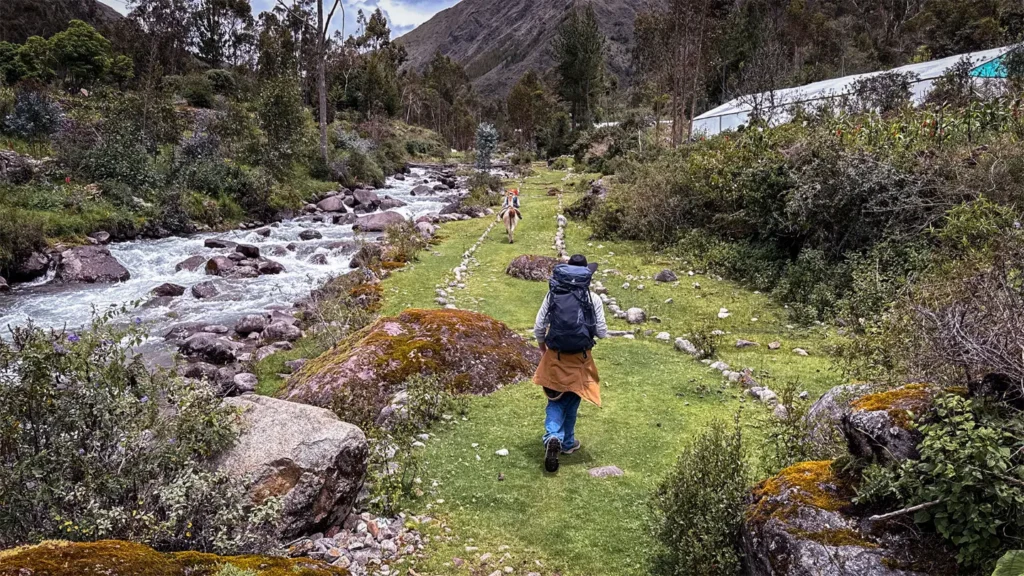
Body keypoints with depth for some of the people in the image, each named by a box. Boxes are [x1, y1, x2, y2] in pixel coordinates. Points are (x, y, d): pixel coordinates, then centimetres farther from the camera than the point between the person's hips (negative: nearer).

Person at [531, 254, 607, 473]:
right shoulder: (593, 299, -8)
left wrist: (541, 343, 17)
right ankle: (567, 442, 31)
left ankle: (553, 437, -13)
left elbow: (538, 327, -3)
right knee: (571, 401, 18)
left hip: (555, 356, 0)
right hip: (579, 358, 0)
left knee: (555, 401, 11)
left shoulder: (553, 294, -5)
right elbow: (602, 332, -5)